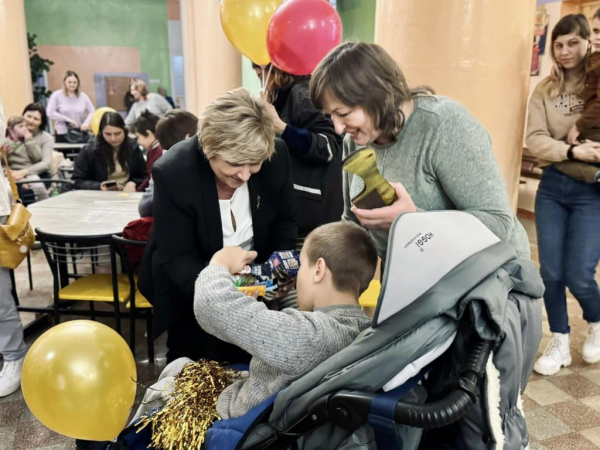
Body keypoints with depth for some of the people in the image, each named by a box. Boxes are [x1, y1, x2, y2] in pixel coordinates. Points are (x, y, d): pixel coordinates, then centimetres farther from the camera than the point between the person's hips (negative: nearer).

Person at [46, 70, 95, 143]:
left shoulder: (83, 96, 5)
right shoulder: (57, 95, 0)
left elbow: (92, 111, 5)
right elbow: (50, 113, -6)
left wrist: (87, 123, -14)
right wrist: (67, 119, -13)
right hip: (62, 134, -2)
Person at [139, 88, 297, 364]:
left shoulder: (277, 155, -20)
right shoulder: (172, 173, -28)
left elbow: (285, 221, -5)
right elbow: (176, 259, -24)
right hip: (190, 289, -2)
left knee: (246, 366, 18)